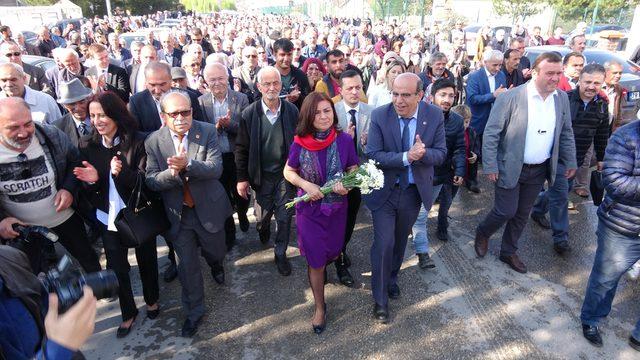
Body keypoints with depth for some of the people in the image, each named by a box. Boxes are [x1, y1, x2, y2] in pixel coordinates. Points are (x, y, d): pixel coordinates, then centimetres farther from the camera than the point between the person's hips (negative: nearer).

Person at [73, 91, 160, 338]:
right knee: (116, 267, 13)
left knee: (146, 260, 17)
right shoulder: (87, 146, -4)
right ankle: (128, 312, 37)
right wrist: (91, 180, -20)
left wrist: (122, 172, -34)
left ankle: (152, 300, 45)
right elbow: (86, 188, 4)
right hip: (108, 217, 3)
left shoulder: (137, 143, -15)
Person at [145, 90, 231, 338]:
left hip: (209, 208, 0)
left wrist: (187, 165, -39)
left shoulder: (207, 132, -13)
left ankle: (214, 264, 60)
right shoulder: (154, 141, -9)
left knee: (216, 253, 20)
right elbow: (151, 181, -11)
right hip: (178, 214, 0)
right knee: (187, 265, 10)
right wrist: (172, 172, -32)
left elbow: (216, 168, -22)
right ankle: (194, 311, 32)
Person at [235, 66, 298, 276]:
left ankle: (281, 253, 29)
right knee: (262, 217, 14)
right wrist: (242, 178, -5)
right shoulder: (249, 113, -9)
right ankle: (263, 231, 50)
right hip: (261, 176, 0)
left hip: (286, 174, 0)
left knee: (284, 218, 8)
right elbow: (242, 148, -4)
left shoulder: (292, 111, -6)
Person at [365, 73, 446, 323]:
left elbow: (440, 154, -6)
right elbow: (373, 155, -19)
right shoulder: (379, 116, -16)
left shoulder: (435, 116, -10)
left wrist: (423, 153, -28)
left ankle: (391, 278, 48)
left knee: (400, 241, 21)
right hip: (385, 190, -2)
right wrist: (406, 157, -32)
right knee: (383, 244, -3)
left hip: (414, 191, 3)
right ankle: (380, 299, 17)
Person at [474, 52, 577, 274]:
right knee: (506, 211, -1)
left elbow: (566, 133, 13)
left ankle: (508, 252, 33)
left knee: (522, 214, 15)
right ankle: (483, 233, 29)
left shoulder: (562, 99, 2)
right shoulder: (511, 97, -16)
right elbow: (491, 133, -14)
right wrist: (490, 166, -16)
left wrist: (570, 162, 10)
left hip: (539, 170, 5)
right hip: (510, 168, -5)